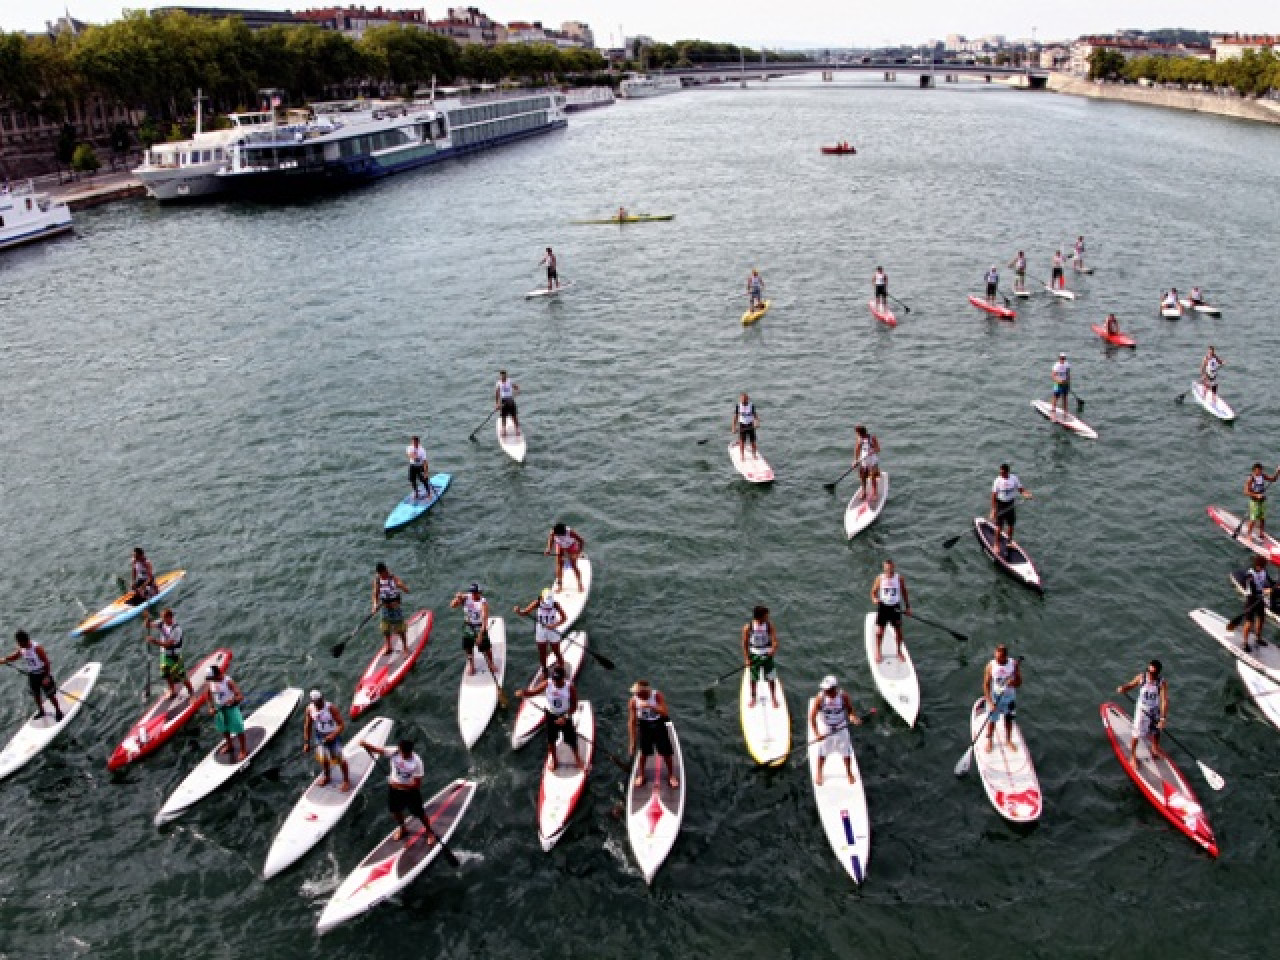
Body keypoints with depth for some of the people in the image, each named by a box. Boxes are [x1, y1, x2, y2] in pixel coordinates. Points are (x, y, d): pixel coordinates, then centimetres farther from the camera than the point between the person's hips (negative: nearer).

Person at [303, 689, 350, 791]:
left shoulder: (331, 708, -22)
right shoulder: (310, 709, -11)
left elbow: (341, 725, -18)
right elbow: (307, 727, 3)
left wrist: (333, 735, -31)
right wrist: (306, 743, 4)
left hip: (333, 735, -3)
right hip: (320, 736, 3)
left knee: (340, 758, -3)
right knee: (323, 759, -8)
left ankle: (346, 780, 20)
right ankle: (326, 776, 25)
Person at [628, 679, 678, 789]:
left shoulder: (657, 696, -22)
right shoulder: (633, 701, -17)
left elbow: (666, 713, -29)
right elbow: (632, 722, -12)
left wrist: (651, 707, -42)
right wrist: (632, 742, -12)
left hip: (659, 724, -1)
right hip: (645, 725, 1)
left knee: (666, 752, 4)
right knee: (643, 752, 6)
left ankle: (671, 776, 24)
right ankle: (640, 775, 30)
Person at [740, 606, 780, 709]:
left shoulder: (769, 625, -11)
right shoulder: (748, 628, -13)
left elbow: (774, 639, -13)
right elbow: (745, 644, -5)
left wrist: (774, 648, -34)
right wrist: (746, 659, -8)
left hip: (767, 654, 1)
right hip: (754, 655, 0)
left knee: (771, 678, 7)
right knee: (753, 678, 11)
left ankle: (774, 698, 27)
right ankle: (753, 698, 32)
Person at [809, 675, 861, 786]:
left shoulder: (843, 696, -20)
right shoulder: (820, 698, -23)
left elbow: (850, 710, -6)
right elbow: (812, 716, -18)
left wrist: (854, 719, -28)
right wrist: (816, 733, -24)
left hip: (841, 728, 1)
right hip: (826, 729, -1)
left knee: (846, 751, 12)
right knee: (823, 752, 4)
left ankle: (849, 773, 37)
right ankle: (819, 774, 28)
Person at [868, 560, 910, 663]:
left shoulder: (899, 578, -5)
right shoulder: (880, 578, -7)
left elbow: (904, 592, 5)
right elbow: (873, 591, -1)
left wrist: (908, 607, 5)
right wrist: (874, 599, -23)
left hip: (895, 607, 1)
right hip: (883, 606, -1)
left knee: (898, 631, 9)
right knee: (880, 631, 1)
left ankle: (899, 652, 29)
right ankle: (878, 652, 20)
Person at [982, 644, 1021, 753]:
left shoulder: (1014, 664, -14)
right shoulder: (991, 666, -18)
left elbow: (1019, 682, -6)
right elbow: (986, 685, -14)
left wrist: (1014, 682, -30)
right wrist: (990, 702, -21)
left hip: (1009, 696, 2)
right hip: (995, 697, -2)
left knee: (1008, 719, 18)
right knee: (992, 721, 7)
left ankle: (1008, 740, 40)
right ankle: (989, 741, 29)